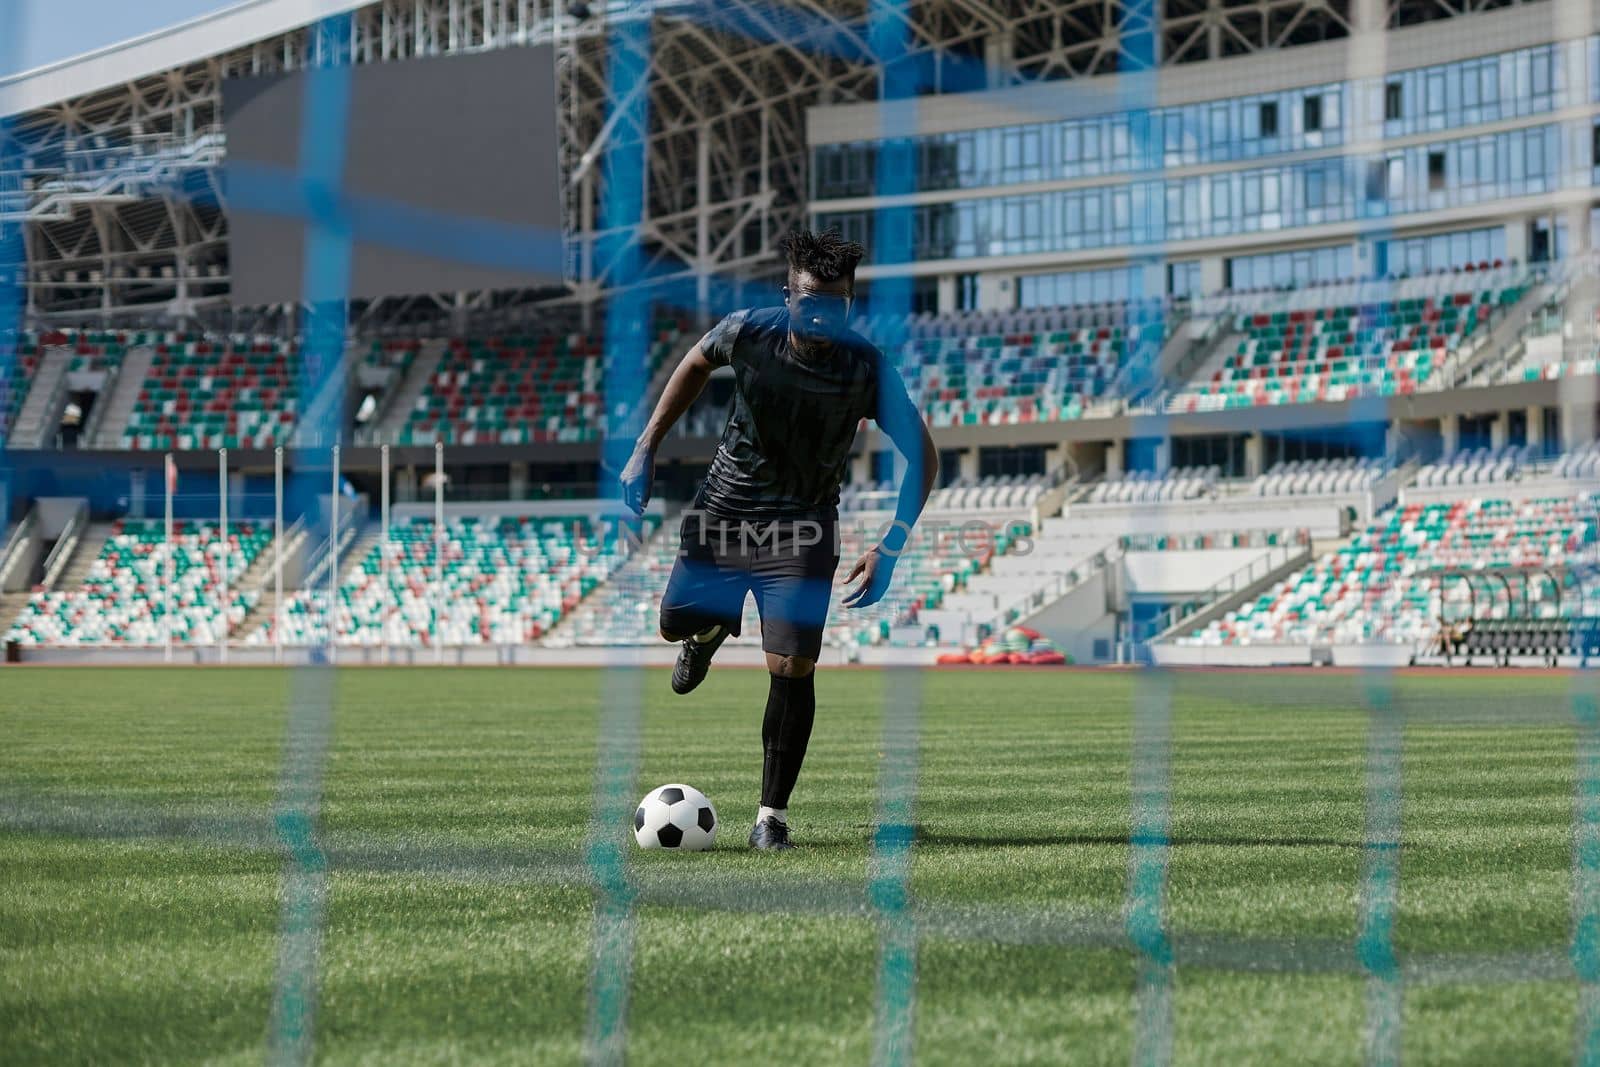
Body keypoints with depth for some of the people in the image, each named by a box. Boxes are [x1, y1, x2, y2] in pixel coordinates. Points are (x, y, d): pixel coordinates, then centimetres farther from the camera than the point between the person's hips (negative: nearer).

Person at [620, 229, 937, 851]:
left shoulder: (868, 370, -22)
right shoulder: (748, 332, -19)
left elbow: (923, 458, -10)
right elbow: (697, 364, 5)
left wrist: (889, 549, -19)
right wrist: (646, 449, 3)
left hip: (801, 525, -2)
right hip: (724, 505, 2)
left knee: (791, 669, -12)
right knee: (675, 624, 14)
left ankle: (773, 813, 3)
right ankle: (714, 629, 54)